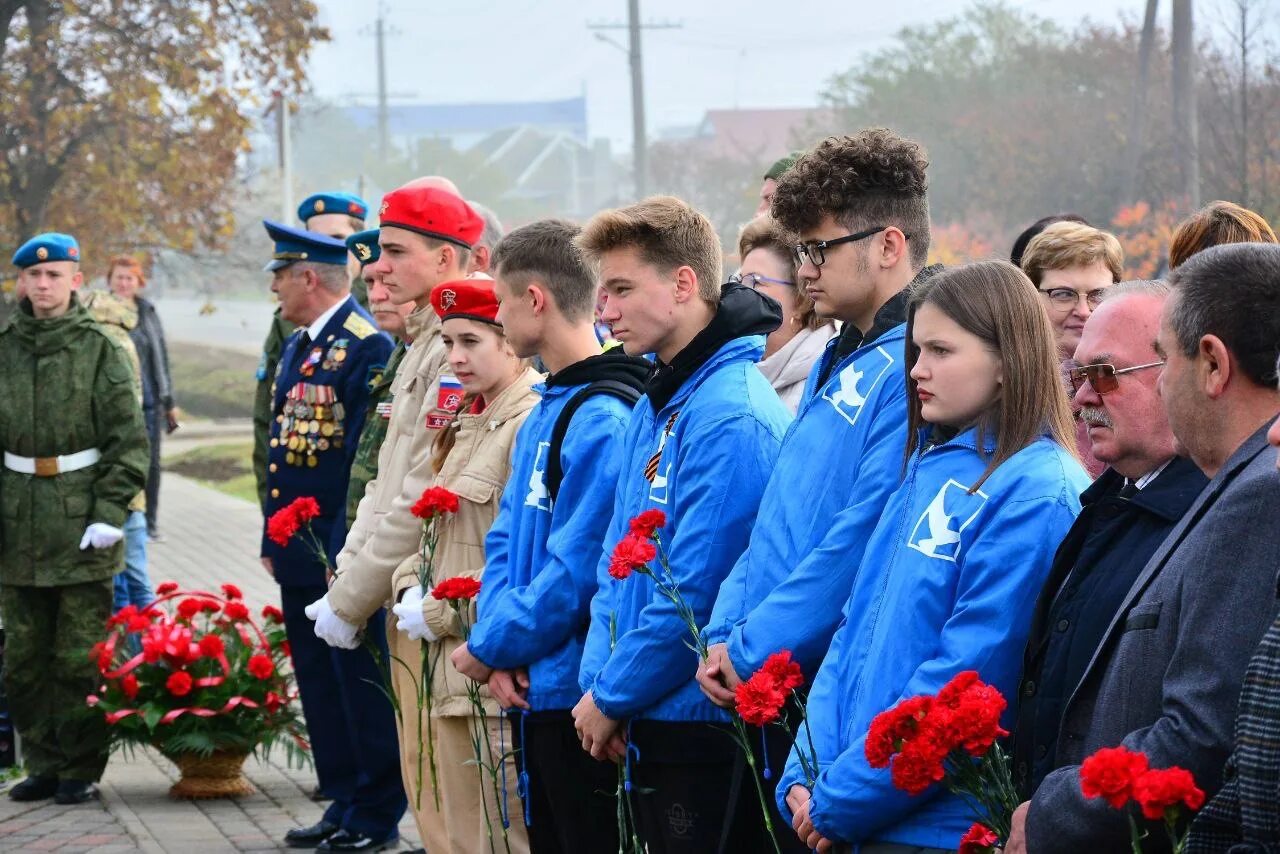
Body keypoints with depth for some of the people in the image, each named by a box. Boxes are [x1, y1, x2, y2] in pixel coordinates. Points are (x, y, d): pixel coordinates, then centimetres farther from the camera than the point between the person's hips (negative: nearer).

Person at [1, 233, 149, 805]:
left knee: (81, 656, -1)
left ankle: (82, 768, 8)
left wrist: (110, 514, -10)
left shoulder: (100, 350, -1)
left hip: (82, 526, -4)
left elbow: (129, 441, -3)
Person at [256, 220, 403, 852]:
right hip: (299, 553, 9)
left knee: (361, 685, -1)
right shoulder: (296, 345, 15)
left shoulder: (367, 345, -13)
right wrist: (273, 539, 16)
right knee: (319, 683, 13)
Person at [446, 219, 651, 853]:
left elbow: (577, 569, -22)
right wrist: (498, 645, -3)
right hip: (531, 688, 9)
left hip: (578, 691, -9)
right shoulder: (544, 411, 13)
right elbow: (506, 538, 13)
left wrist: (491, 646, -11)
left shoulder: (603, 419, -18)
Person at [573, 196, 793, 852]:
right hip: (650, 727, 9)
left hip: (706, 723, -9)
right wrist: (599, 681, 4)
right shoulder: (654, 406, 12)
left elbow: (695, 594, -20)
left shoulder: (732, 416, -18)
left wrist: (612, 697, -11)